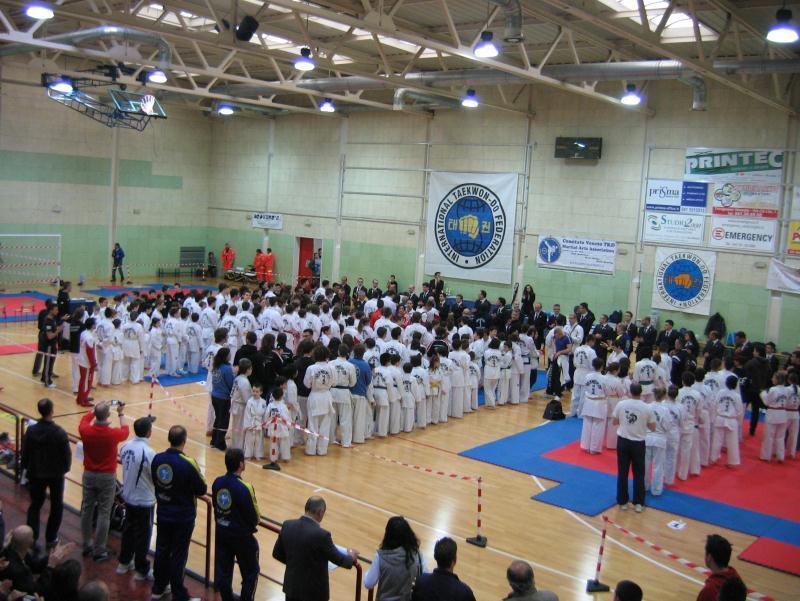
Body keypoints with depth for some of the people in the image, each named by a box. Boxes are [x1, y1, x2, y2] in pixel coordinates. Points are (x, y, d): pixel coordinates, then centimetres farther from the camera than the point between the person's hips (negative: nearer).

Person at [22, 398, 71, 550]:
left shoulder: (31, 430, -12)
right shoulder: (59, 432, -21)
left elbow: (25, 453, -4)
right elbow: (67, 454, -14)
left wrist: (28, 468, 13)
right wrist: (64, 468, 6)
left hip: (36, 474, 2)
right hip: (56, 475, -2)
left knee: (35, 505, 19)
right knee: (56, 506, 16)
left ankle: (32, 538, 15)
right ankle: (50, 539, 20)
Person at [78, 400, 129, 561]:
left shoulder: (85, 430, -13)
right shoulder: (113, 434, -19)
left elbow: (85, 419, 13)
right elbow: (125, 431, 6)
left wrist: (98, 409, 20)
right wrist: (121, 414, 17)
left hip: (89, 474, 3)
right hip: (107, 477, -3)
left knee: (87, 510, 16)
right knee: (103, 514, 5)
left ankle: (87, 546, 28)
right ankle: (99, 551, 11)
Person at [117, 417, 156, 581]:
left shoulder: (126, 446, -6)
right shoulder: (148, 452, -26)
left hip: (128, 497, 7)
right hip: (144, 501, -7)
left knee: (128, 530, 23)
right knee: (143, 536, 8)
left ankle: (124, 563, 37)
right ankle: (141, 570, 20)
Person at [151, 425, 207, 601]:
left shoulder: (157, 459, -10)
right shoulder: (188, 464, -26)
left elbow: (155, 481, 7)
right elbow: (202, 490, -15)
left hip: (162, 514, 5)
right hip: (183, 518, -5)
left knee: (162, 550, 20)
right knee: (178, 556, 6)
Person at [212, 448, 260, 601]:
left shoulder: (217, 483, -7)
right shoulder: (244, 488, -25)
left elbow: (216, 507, 4)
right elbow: (255, 518, -17)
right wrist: (250, 527, 5)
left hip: (221, 533, 6)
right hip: (241, 536, -6)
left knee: (223, 571, 17)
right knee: (251, 573, 12)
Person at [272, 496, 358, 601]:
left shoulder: (287, 525, -8)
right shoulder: (321, 535, -26)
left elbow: (277, 554, 4)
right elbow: (337, 559, -12)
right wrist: (351, 557, 9)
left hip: (291, 585, 6)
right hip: (314, 590, -6)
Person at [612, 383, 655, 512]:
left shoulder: (621, 404, -9)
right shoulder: (646, 408, -11)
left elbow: (615, 422, 2)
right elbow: (653, 428, -1)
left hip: (623, 441, 1)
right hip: (638, 443, -1)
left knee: (622, 473, 11)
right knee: (638, 474, 11)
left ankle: (622, 501, 18)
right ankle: (638, 503, 15)